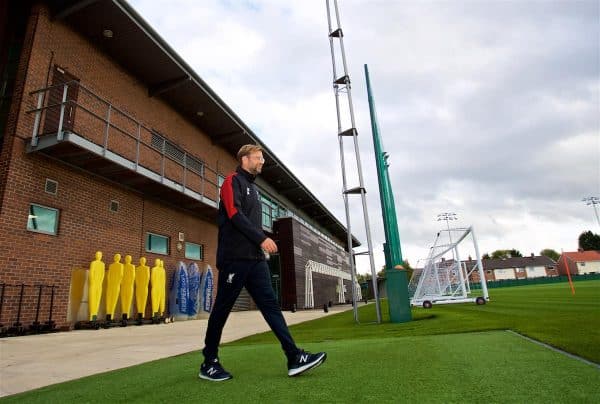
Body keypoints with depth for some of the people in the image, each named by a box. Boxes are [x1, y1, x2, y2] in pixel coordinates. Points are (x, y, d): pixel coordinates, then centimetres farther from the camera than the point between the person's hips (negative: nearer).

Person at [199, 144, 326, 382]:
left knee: (270, 305, 0)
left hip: (255, 258, 8)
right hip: (234, 257, -8)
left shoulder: (253, 188, 24)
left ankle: (294, 358, -2)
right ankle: (209, 364, 16)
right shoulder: (233, 181, -1)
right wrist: (262, 239, -20)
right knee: (222, 309, 1)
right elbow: (235, 214, -15)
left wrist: (262, 245, 14)